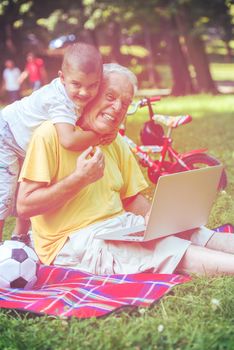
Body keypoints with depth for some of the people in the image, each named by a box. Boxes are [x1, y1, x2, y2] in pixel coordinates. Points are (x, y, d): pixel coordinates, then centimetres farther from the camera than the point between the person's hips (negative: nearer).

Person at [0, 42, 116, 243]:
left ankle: (20, 236, 36)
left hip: (28, 145, 9)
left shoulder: (74, 95, -15)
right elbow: (69, 140, -52)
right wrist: (98, 136, -40)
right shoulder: (60, 101, -40)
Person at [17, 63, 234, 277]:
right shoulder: (51, 134, -10)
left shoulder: (117, 144, 14)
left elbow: (132, 198, 15)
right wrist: (80, 178, -20)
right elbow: (24, 206, -15)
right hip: (72, 241, -7)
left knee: (184, 230, -13)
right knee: (174, 250, -25)